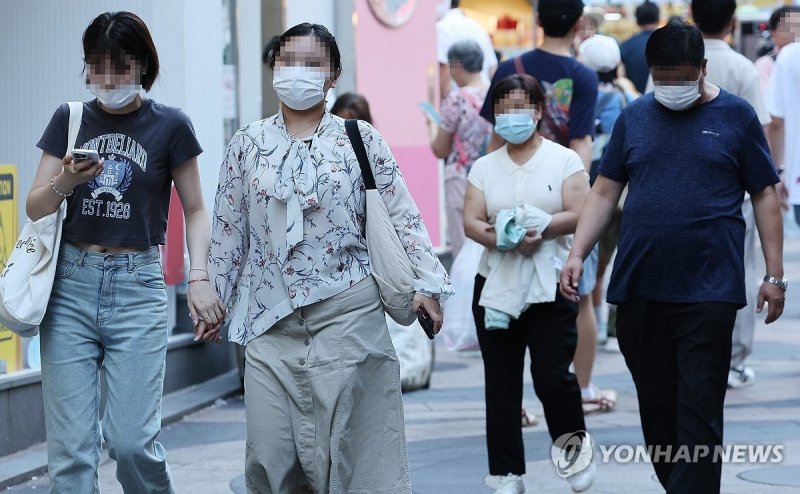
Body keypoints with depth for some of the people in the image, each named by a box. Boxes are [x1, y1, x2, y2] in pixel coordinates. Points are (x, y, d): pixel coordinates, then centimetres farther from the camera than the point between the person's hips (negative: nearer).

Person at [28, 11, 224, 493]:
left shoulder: (169, 125, 2)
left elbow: (195, 209, 8)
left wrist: (200, 277, -8)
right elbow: (34, 208, 8)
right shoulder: (70, 119, 8)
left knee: (132, 440, -10)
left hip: (138, 286, -2)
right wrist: (65, 183, -13)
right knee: (71, 448, -3)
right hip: (71, 284, 2)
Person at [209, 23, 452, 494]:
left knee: (347, 441, -1)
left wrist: (426, 282, -7)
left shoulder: (362, 141, 3)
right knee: (269, 452, 0)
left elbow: (402, 217, 2)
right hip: (271, 318, 2)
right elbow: (229, 229, 13)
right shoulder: (248, 144, 9)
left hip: (346, 314, -2)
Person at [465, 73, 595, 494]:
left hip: (550, 287, -3)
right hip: (495, 286, 3)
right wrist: (504, 238, -19)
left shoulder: (564, 160, 2)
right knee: (501, 384, 4)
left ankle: (576, 449, 18)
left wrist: (540, 229, -23)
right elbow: (471, 221, -1)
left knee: (552, 377, -9)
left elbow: (578, 215, -8)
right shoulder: (484, 167, 10)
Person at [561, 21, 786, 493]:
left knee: (699, 411, -5)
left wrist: (775, 276, -2)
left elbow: (766, 197, 3)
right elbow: (604, 193, 11)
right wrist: (577, 255, 0)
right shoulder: (635, 118, 10)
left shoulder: (736, 116, 2)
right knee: (656, 405, 10)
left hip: (708, 291, -4)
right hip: (639, 289, 4)